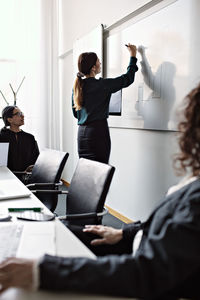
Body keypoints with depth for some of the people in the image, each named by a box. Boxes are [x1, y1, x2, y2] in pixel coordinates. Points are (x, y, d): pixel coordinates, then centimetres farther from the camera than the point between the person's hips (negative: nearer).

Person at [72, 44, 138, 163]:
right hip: (98, 131, -7)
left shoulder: (77, 86, 9)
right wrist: (133, 56, 10)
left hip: (82, 132, 7)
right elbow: (127, 79, -3)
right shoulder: (100, 85, -11)